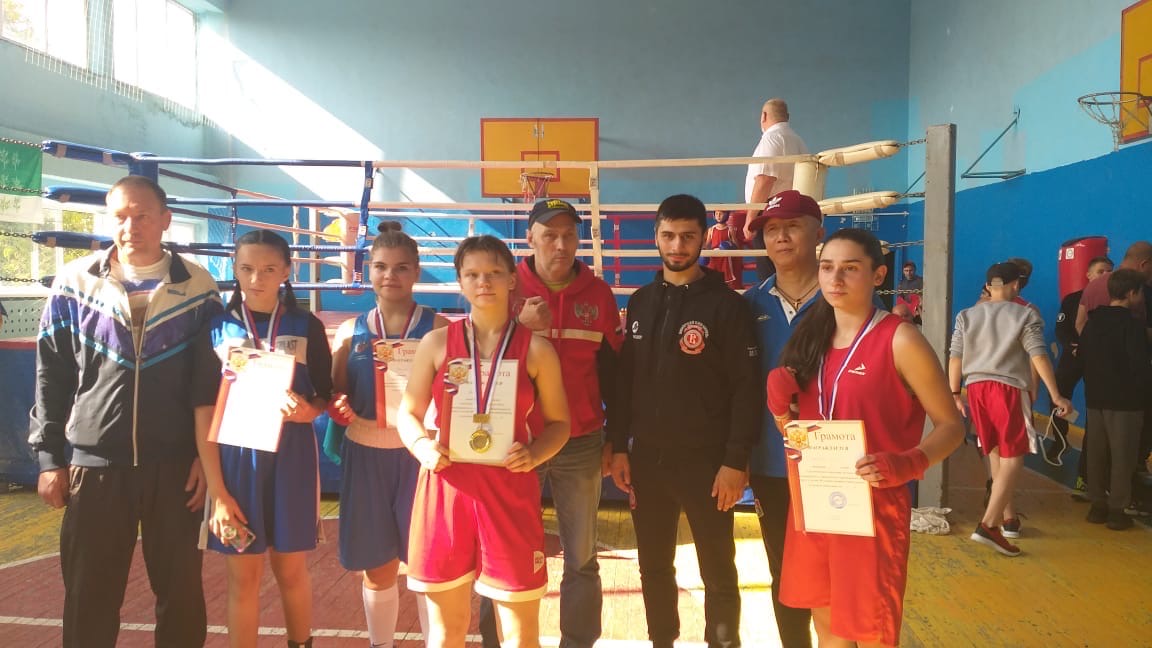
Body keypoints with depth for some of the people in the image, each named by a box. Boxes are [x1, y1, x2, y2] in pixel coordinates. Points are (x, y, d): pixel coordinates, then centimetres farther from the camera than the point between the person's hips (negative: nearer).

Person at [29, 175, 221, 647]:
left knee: (181, 593, 9)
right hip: (94, 464, 1)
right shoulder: (75, 282, 0)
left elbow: (214, 381, 3)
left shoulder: (198, 288, -1)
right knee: (88, 598, 10)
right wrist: (49, 456, 3)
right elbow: (51, 377, 5)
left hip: (175, 466, 0)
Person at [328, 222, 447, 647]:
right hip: (366, 456, 3)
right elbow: (336, 395, 11)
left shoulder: (437, 328, -3)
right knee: (377, 568, 14)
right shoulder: (350, 332, 4)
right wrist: (339, 407, -11)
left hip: (420, 455, -2)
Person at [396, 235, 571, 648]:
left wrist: (534, 454, -13)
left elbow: (559, 422, 6)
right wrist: (421, 445, -12)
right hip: (446, 487, 1)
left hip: (509, 490, -1)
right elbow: (408, 414, 8)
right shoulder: (436, 343, 3)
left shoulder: (536, 349, 0)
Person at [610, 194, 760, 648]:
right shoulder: (641, 302, 8)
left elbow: (746, 389, -10)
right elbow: (624, 380, 10)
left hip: (705, 461, -4)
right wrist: (619, 446, 4)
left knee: (718, 573, 9)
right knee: (654, 568, 16)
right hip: (646, 458, 5)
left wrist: (735, 461, -15)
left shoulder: (727, 305, -7)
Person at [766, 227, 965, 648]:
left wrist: (906, 465, -26)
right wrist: (780, 405, -9)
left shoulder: (900, 340, -10)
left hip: (874, 507, -5)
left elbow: (951, 425, -9)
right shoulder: (813, 339, 7)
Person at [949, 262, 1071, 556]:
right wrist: (1055, 396, -6)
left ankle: (1009, 518, 28)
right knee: (1012, 457, -3)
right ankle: (989, 524, -15)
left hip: (976, 387, 5)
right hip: (1009, 388, -5)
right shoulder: (1025, 315, -1)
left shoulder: (967, 316, 9)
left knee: (995, 454, 17)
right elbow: (1038, 356, -8)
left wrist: (954, 393, 11)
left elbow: (955, 357, 5)